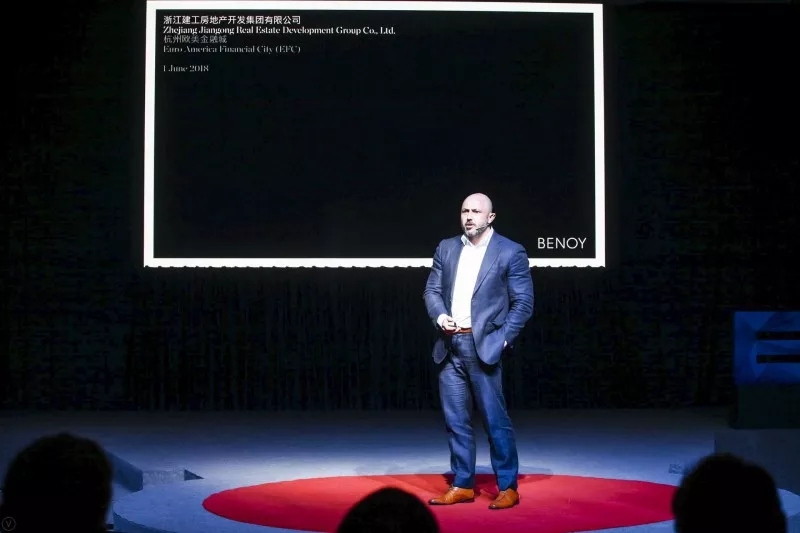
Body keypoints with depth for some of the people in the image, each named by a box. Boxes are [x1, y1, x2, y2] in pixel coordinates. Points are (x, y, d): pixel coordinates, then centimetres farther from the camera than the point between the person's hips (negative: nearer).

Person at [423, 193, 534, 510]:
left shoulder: (511, 252, -2)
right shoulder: (446, 248, 12)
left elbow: (523, 302, -4)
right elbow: (432, 290, 13)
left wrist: (502, 339, -11)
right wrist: (440, 315, -8)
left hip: (484, 346, -5)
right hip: (450, 345, 5)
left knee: (495, 419, -3)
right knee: (456, 419, 9)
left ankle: (508, 487, 6)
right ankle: (463, 485, 17)